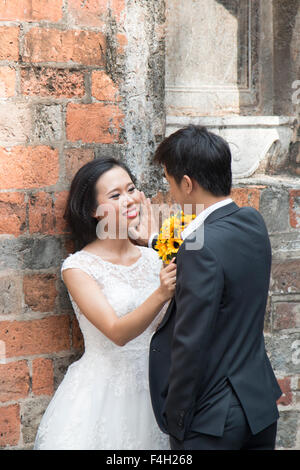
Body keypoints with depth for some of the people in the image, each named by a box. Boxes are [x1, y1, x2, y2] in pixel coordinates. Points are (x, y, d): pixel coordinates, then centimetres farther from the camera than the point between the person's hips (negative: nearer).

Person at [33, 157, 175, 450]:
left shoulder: (152, 258, 3)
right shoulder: (78, 267, -11)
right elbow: (118, 332, -22)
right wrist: (160, 295, -35)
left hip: (150, 392, 5)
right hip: (102, 394, -4)